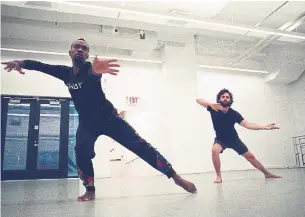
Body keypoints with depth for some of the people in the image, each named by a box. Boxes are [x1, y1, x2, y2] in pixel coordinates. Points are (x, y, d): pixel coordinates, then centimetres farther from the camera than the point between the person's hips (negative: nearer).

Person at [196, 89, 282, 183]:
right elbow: (198, 100, -28)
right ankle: (218, 176, -19)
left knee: (250, 156, 7)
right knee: (214, 150, -35)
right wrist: (211, 104, -48)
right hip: (220, 139, -2)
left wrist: (265, 127, -31)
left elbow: (247, 124, -21)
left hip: (234, 139, 2)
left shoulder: (234, 114, -19)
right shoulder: (214, 109, -20)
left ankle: (267, 173, 29)